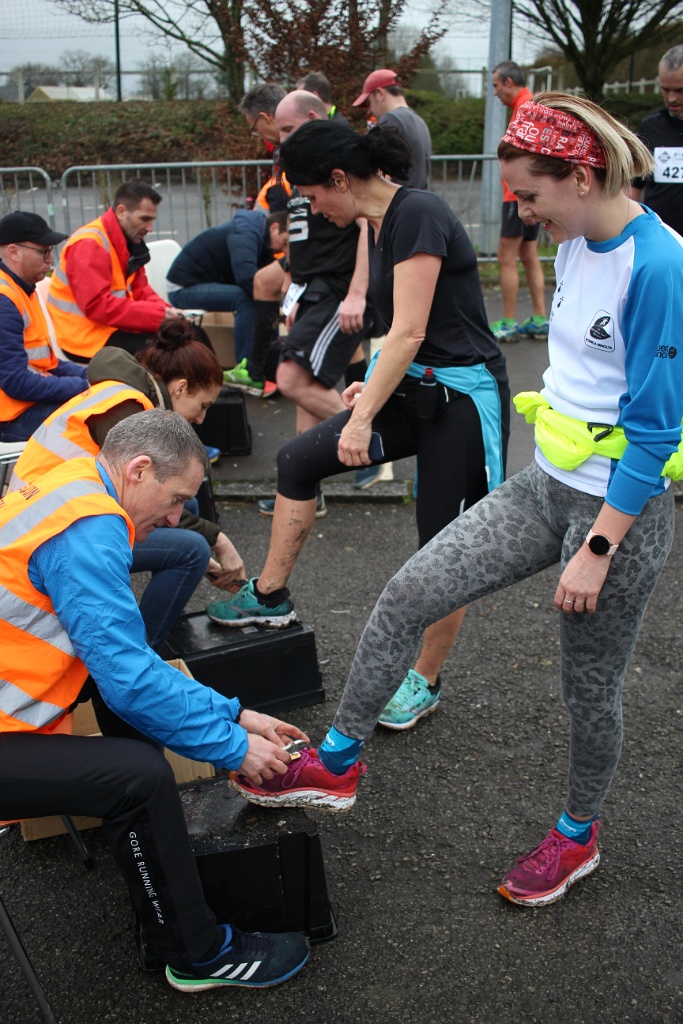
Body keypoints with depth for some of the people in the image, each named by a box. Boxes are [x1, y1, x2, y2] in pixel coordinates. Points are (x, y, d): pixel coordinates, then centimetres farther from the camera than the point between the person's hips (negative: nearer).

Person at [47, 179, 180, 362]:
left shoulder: (129, 242, 10)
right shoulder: (89, 244, -18)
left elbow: (139, 289, 13)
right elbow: (97, 306, -25)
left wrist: (166, 310, -9)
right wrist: (158, 314, -24)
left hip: (113, 328, 9)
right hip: (87, 337, -9)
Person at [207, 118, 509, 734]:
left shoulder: (418, 215, -19)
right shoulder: (380, 223, 8)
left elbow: (408, 333, -22)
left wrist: (363, 418, -18)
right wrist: (375, 388, 7)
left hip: (464, 395, -9)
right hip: (414, 386, 9)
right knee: (298, 459, 6)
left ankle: (425, 682, 20)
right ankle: (270, 597, 20)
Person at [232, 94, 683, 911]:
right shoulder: (575, 244, 4)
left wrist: (596, 550, -19)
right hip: (543, 485, 8)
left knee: (589, 688, 11)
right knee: (407, 595, -1)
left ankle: (576, 834, 38)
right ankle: (336, 762, 14)